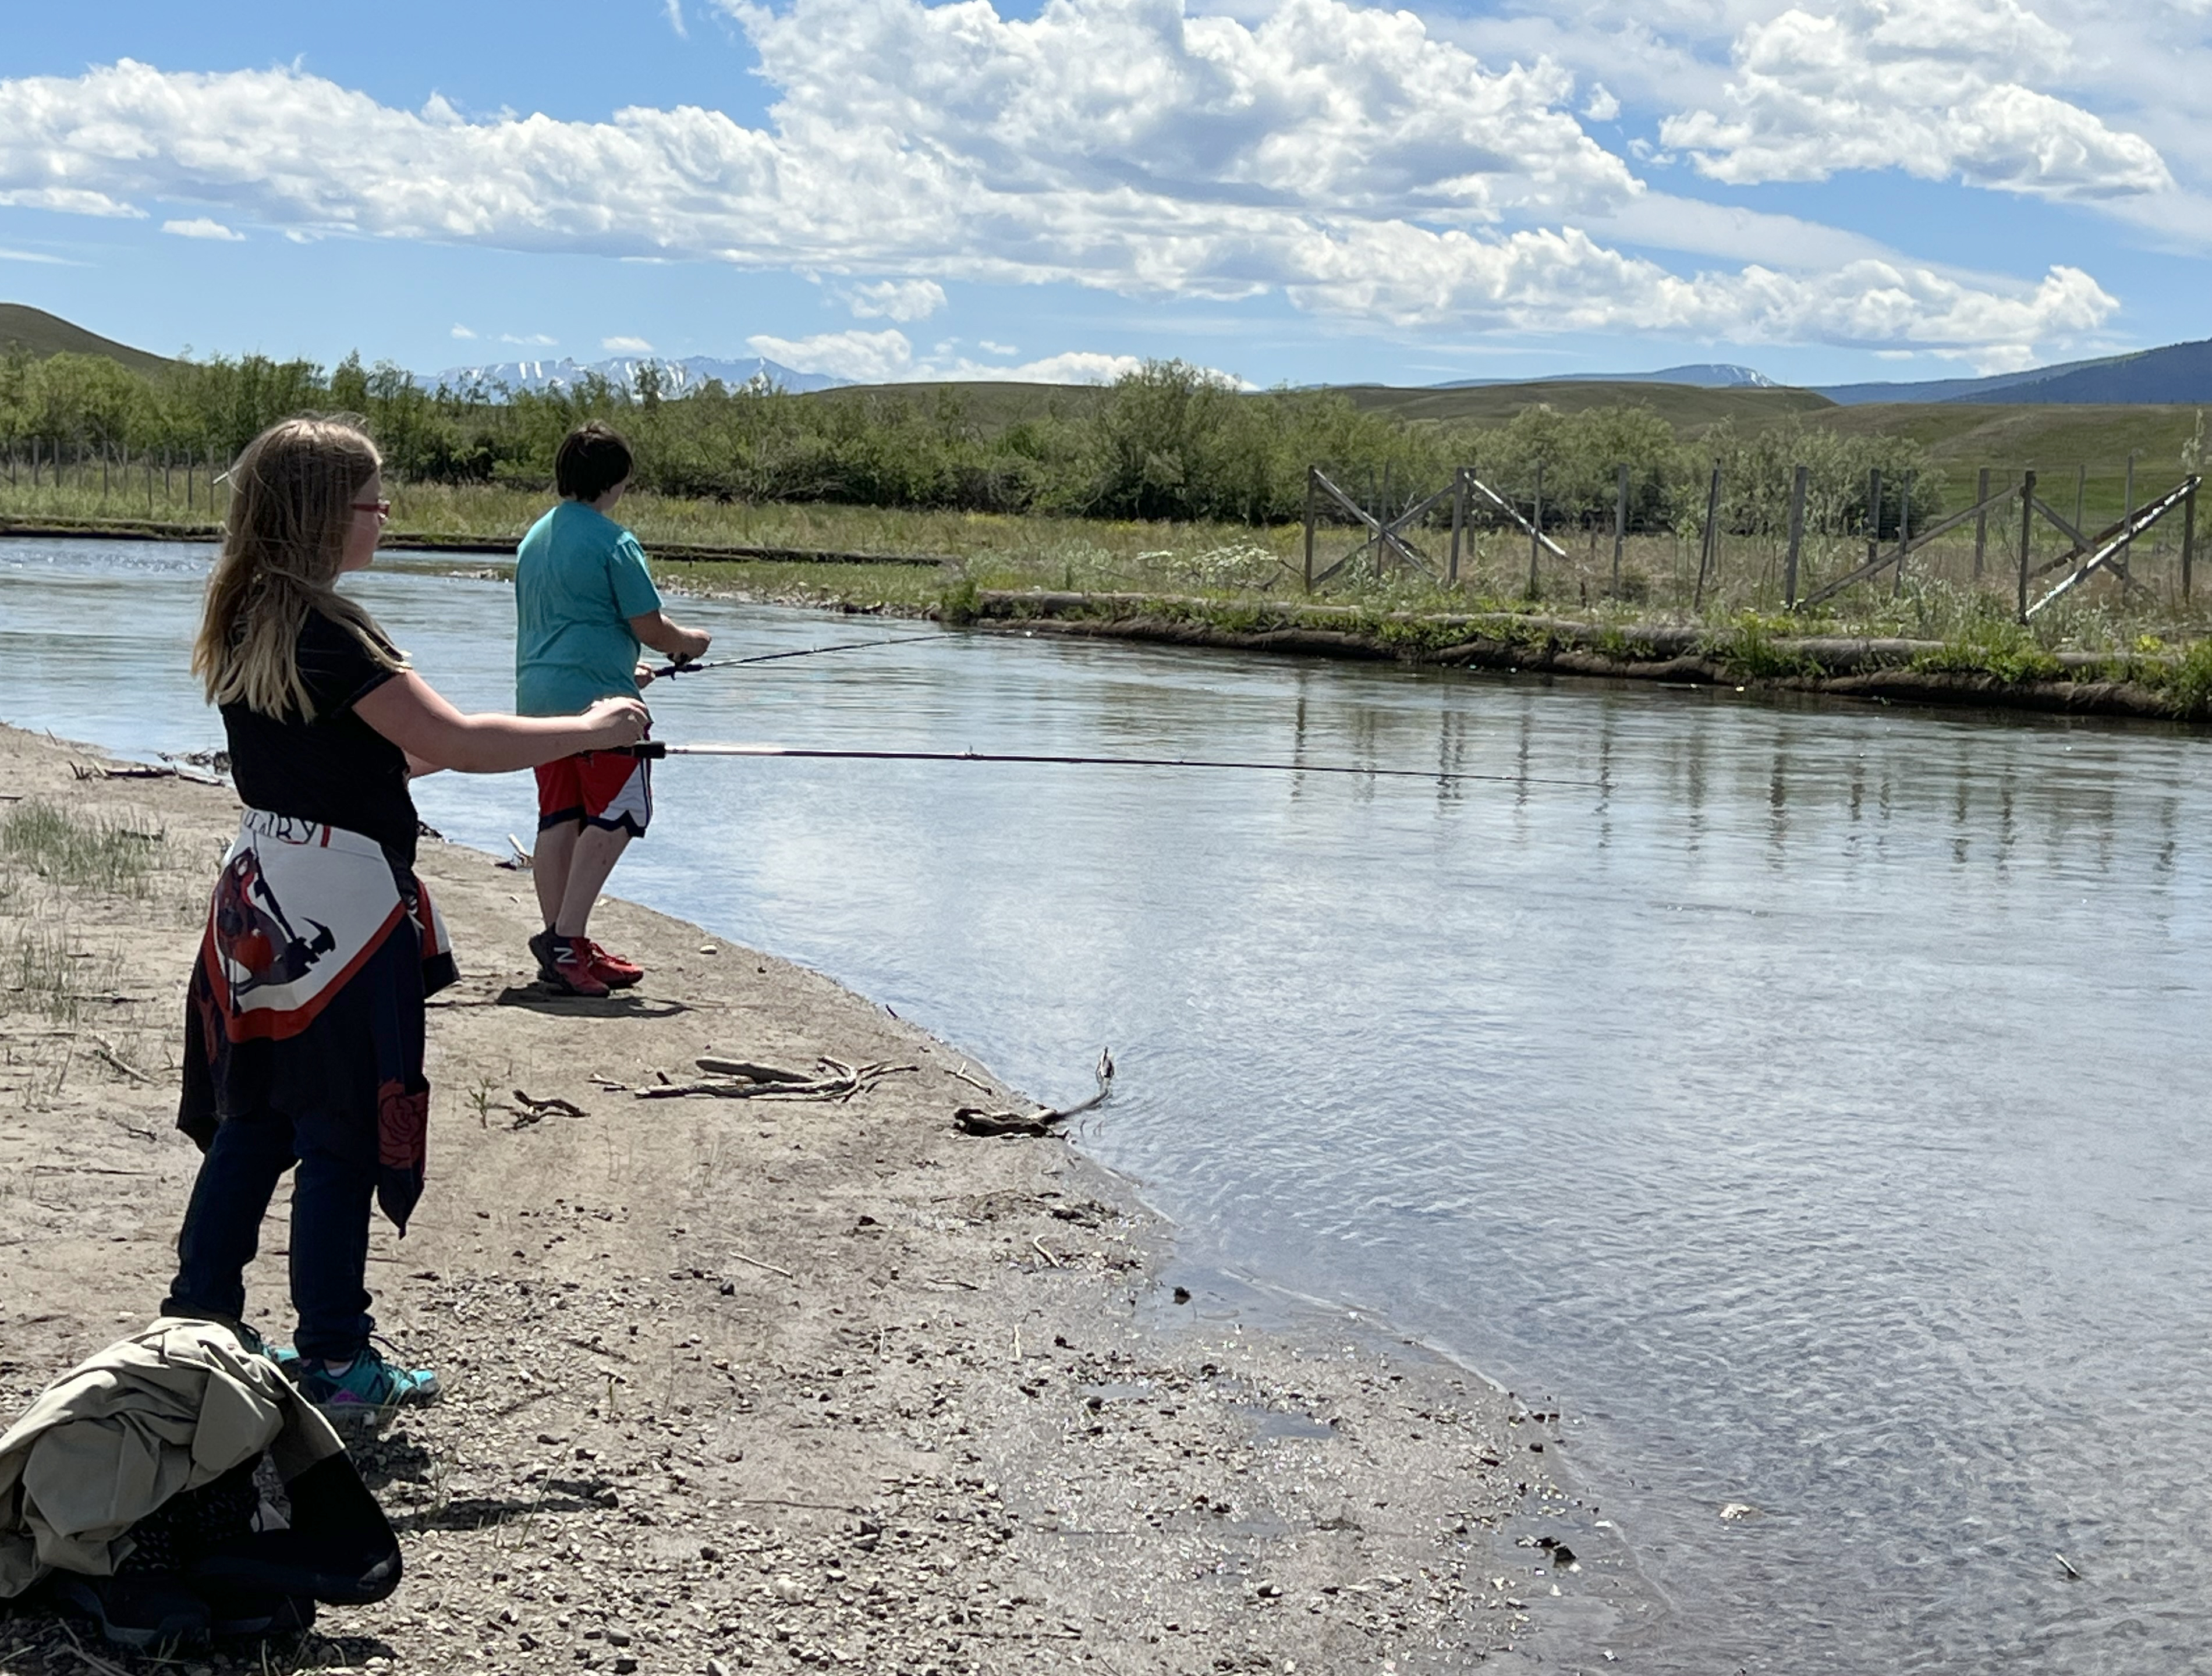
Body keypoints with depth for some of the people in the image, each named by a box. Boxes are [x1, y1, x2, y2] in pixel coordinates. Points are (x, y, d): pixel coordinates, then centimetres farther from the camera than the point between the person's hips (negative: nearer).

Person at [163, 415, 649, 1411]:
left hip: (261, 902, 9)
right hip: (342, 908, -9)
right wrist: (589, 729, -14)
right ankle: (333, 1360, 10)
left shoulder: (244, 621, 8)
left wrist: (427, 745, 15)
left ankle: (198, 1320, 25)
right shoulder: (325, 632, -19)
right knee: (343, 1135, 1)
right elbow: (456, 743, -24)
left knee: (252, 1119, 17)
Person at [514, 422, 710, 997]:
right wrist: (691, 642, 12)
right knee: (615, 815, -4)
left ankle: (564, 948, 11)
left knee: (559, 818, 9)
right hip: (595, 696, -8)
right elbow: (649, 627, -10)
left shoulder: (534, 539, 16)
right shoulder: (612, 541, -9)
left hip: (537, 695, 8)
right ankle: (565, 937, -13)